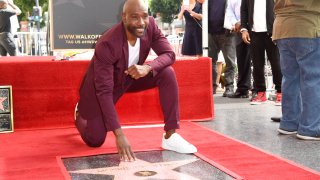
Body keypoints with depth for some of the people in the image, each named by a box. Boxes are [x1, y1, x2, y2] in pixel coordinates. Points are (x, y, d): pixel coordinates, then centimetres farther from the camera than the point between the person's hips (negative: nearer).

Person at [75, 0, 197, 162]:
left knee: (167, 73, -20)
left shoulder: (150, 26, -21)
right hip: (100, 85, -4)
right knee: (95, 141, -4)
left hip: (132, 77, 5)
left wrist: (147, 67, -40)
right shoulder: (107, 44, -36)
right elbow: (104, 91, -36)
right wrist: (119, 134, -39)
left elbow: (169, 54, -17)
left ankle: (170, 136, -13)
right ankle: (80, 114, 32)